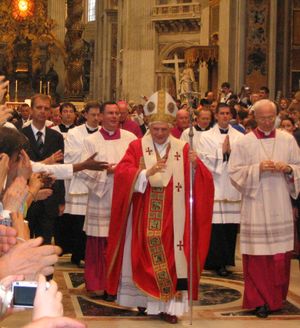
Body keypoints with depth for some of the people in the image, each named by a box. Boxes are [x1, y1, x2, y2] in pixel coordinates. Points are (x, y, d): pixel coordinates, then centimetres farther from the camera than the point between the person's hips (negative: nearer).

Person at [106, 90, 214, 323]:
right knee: (145, 258, 7)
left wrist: (195, 165, -26)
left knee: (172, 259, -3)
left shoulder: (182, 149, 3)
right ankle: (144, 299, 23)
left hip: (171, 219, 0)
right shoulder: (137, 147, 2)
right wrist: (146, 173, -29)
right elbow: (122, 172, -14)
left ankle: (169, 305, 2)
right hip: (144, 219, 0)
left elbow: (203, 182, -4)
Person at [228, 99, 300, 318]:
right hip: (256, 207, -2)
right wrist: (258, 168, -17)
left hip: (281, 207, 2)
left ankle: (277, 298, 23)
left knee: (281, 255, 7)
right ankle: (259, 300, 9)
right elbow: (235, 172, -4)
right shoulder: (244, 143, 0)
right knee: (258, 255, -2)